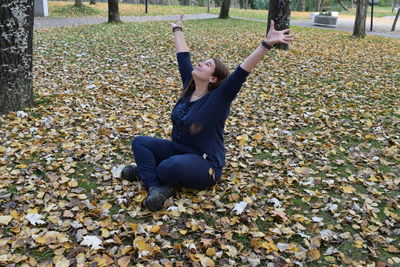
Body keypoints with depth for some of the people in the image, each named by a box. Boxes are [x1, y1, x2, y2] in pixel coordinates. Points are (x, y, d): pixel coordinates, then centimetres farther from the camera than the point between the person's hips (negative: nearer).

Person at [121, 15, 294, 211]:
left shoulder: (218, 98, -17)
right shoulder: (189, 86, 1)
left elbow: (241, 73, -30)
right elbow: (183, 57, 12)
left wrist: (267, 44, -40)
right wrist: (177, 30, 25)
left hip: (203, 164, -7)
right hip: (177, 150, 8)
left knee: (173, 166, -38)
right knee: (140, 142, -5)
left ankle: (147, 171, -5)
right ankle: (156, 187, -21)